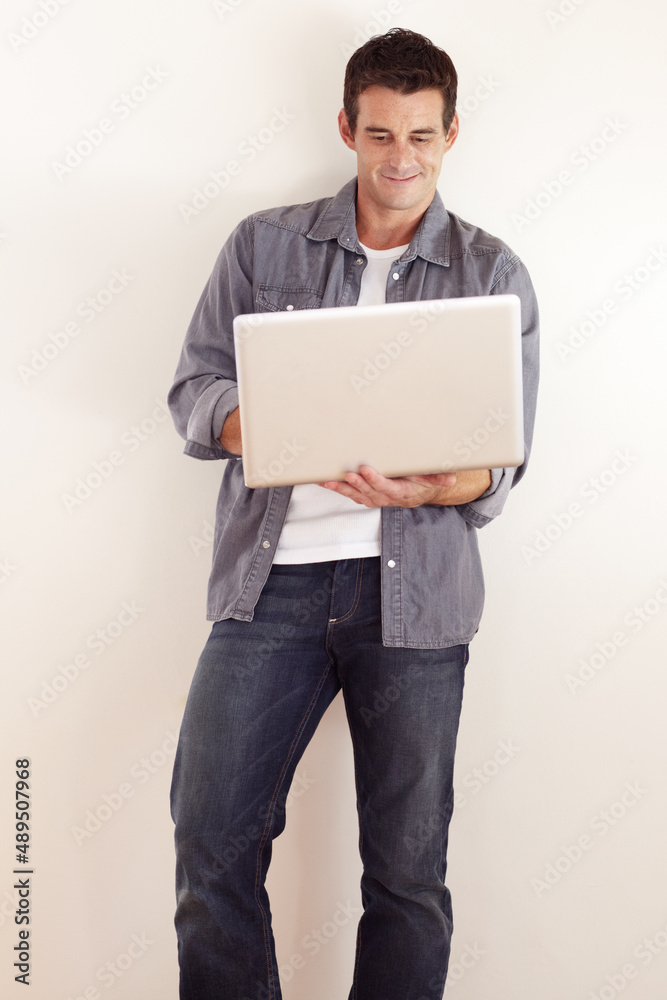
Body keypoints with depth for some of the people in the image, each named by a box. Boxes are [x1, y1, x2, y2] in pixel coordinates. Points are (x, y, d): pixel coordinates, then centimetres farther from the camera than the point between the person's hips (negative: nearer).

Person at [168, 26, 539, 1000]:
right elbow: (193, 388, 8)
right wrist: (257, 429, -14)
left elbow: (502, 463, 4)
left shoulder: (495, 275, 8)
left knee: (409, 870, 6)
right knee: (211, 845, 0)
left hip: (413, 584, 0)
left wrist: (435, 486, -18)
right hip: (272, 574, 1)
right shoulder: (264, 244, 11)